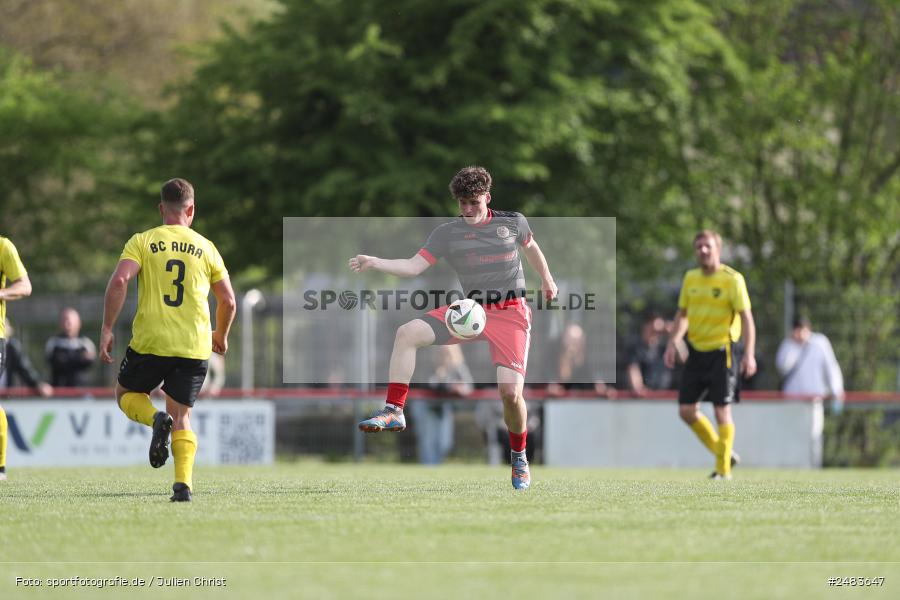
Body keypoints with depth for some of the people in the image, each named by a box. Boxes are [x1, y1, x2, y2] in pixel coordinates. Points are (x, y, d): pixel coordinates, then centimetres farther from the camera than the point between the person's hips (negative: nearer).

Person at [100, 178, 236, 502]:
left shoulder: (142, 242, 2)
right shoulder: (206, 248, 8)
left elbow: (119, 281, -13)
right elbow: (228, 301, 11)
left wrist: (107, 329, -8)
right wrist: (221, 335, 29)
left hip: (150, 342, -2)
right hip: (194, 347, 2)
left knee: (126, 394, 22)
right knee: (181, 418, 11)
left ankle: (156, 419, -11)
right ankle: (184, 482, -9)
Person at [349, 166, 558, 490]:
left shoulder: (513, 222, 3)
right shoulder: (447, 233, 2)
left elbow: (531, 247, 24)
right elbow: (413, 266, -5)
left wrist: (546, 279, 35)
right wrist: (374, 262, -20)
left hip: (510, 313, -2)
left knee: (511, 391, -16)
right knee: (407, 332, -21)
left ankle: (519, 456, 12)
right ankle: (394, 411, -20)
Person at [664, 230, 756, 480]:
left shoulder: (732, 279, -9)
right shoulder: (690, 278, 8)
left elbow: (746, 318, -12)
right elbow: (682, 314, 18)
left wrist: (749, 354, -20)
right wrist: (673, 342, 6)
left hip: (721, 351, -6)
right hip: (696, 351, 6)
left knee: (721, 410, -6)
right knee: (686, 410, 4)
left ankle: (724, 469, 5)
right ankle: (723, 453, 22)